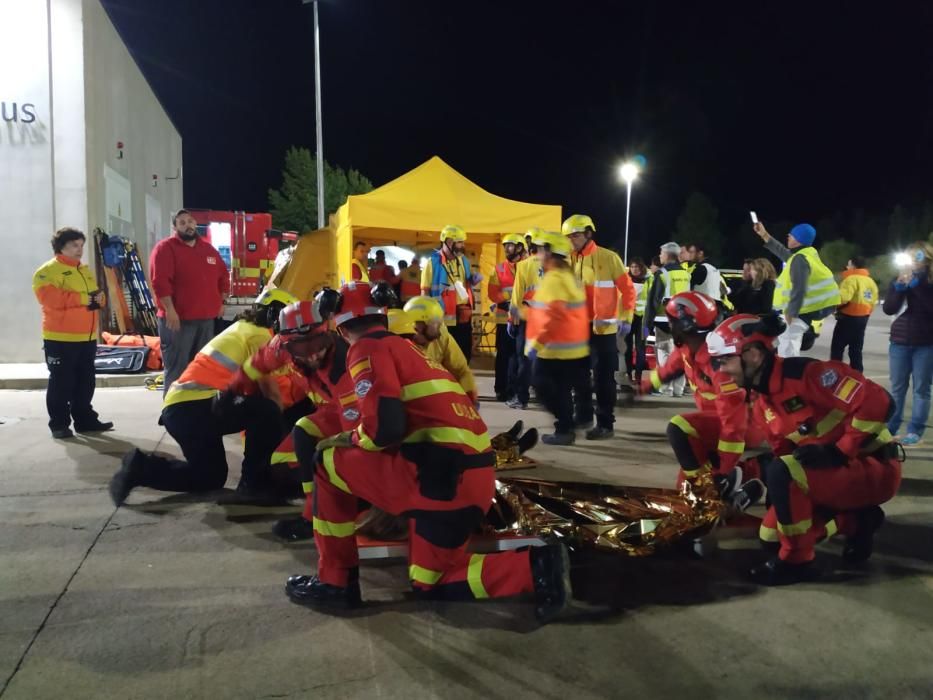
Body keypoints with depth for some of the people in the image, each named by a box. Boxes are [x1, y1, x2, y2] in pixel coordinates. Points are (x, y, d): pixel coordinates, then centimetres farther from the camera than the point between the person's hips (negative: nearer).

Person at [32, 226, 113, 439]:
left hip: (86, 337, 8)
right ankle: (59, 424, 6)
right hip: (61, 338, -8)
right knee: (61, 382, -2)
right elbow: (49, 297, -23)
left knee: (86, 381, 13)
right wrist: (83, 298, -21)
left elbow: (93, 295, 21)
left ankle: (85, 419, 23)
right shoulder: (48, 270, -9)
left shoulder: (84, 270, 17)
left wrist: (98, 297, -4)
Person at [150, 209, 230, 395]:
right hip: (178, 318, -6)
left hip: (206, 318, 7)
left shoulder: (209, 249, 15)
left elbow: (223, 277, 23)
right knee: (176, 369, -4)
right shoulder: (165, 248, -6)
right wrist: (170, 310, -21)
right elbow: (160, 281, -16)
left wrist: (221, 302, 16)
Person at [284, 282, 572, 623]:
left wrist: (348, 440, 7)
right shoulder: (406, 346, 25)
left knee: (327, 464, 8)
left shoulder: (368, 349, -2)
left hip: (442, 474, -9)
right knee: (429, 581, 21)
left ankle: (335, 582, 13)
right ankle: (535, 567, 6)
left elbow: (385, 427, -14)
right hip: (475, 473, 9)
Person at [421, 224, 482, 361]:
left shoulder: (463, 260, 10)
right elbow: (425, 291, -9)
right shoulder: (433, 262, -8)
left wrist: (474, 279, 0)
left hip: (464, 318, 6)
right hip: (443, 320, -6)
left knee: (465, 355, 13)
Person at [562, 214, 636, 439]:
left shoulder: (608, 258, -7)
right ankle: (583, 415, 30)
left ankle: (605, 424, 6)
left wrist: (626, 318, -12)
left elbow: (628, 289, -6)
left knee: (603, 377, -1)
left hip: (603, 328, -5)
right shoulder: (570, 260, 7)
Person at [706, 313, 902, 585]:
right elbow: (784, 452, 12)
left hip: (875, 468, -9)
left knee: (781, 474, -31)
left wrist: (838, 452, -25)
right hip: (836, 472, 9)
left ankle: (796, 561, -13)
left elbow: (878, 402, -29)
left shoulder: (807, 373, -24)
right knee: (771, 535, 7)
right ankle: (856, 521, 16)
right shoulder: (762, 403, 4)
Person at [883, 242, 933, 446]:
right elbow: (889, 309, -1)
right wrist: (898, 286, -14)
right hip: (900, 341, 3)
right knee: (897, 387, 9)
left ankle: (915, 431, 4)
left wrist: (916, 284, -21)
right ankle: (889, 427, 15)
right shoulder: (902, 278, 6)